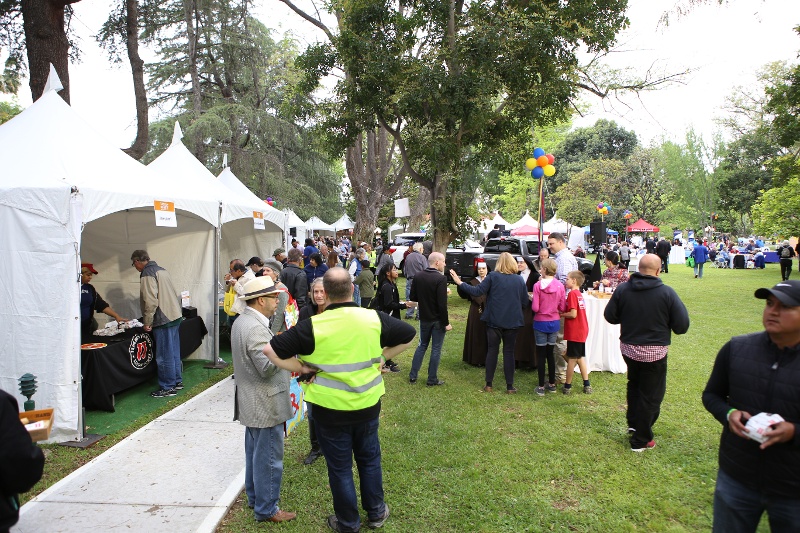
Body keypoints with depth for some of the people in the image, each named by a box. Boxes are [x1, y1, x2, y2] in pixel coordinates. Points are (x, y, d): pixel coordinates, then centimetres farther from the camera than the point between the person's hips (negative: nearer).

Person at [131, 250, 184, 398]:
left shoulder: (147, 274, -12)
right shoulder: (161, 270, 16)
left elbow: (151, 301, -20)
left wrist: (147, 322, -13)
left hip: (163, 320, -10)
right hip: (176, 315, 10)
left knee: (165, 355, -1)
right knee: (174, 351, 17)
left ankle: (168, 387, 7)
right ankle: (177, 381, 26)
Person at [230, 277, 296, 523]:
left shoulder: (242, 321, 8)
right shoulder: (256, 328, -26)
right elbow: (268, 367, -29)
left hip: (252, 403, 11)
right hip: (266, 405, -11)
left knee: (255, 452, 22)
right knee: (268, 458, 3)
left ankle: (255, 497, 37)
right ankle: (266, 509, 15)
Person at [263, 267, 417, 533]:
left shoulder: (312, 326, -19)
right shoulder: (374, 319, -10)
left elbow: (270, 350, -19)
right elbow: (410, 335, 3)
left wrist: (302, 368, -10)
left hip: (330, 409, -2)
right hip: (368, 404, 3)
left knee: (340, 467, 16)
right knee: (369, 459, 24)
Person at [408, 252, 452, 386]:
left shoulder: (418, 276, -2)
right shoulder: (441, 279, -20)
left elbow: (413, 297, 4)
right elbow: (442, 304, -22)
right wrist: (446, 323, -14)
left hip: (424, 318, 5)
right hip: (438, 320, -5)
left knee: (422, 345, 20)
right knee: (436, 349, 7)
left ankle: (413, 376, 21)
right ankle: (432, 379, 16)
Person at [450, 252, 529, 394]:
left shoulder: (493, 276, -9)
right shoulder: (519, 280, -2)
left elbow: (477, 291, -12)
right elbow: (525, 302, 2)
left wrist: (460, 283, -4)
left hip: (494, 321, -1)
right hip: (512, 322, 1)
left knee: (492, 350, 8)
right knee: (509, 352, 9)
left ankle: (489, 385, 12)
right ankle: (510, 386, 11)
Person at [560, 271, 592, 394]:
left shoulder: (572, 294, -16)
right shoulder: (579, 294, 10)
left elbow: (573, 314, -21)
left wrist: (561, 314, -7)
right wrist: (563, 312, 8)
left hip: (574, 332, -8)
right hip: (582, 331, 8)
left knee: (571, 359, 1)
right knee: (581, 358, 17)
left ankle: (567, 386, 12)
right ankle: (587, 385, 20)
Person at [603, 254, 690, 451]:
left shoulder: (622, 289, -8)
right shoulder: (667, 292, -16)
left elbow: (610, 316, -2)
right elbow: (682, 326, -14)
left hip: (628, 348, 4)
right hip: (655, 351, -3)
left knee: (634, 384, 29)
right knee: (650, 394, 10)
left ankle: (633, 423, 38)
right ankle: (640, 440, 20)